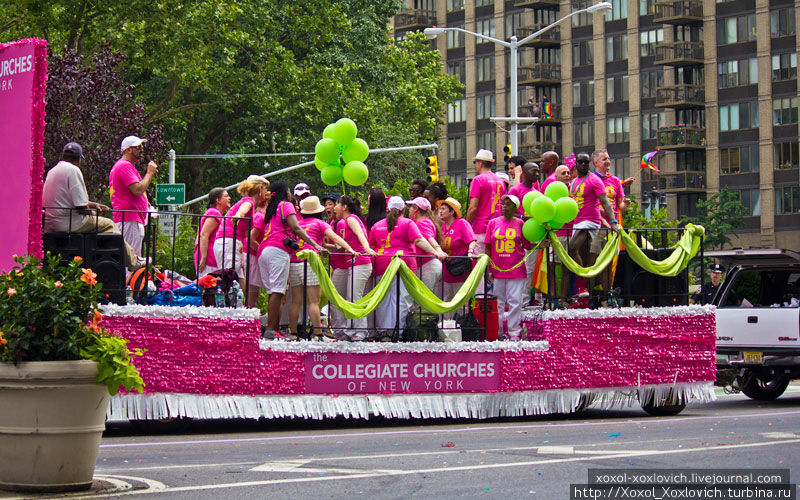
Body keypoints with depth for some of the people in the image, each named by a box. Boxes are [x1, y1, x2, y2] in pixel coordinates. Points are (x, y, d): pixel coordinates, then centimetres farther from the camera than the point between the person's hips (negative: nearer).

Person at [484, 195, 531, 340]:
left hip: (516, 269, -2)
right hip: (497, 269, 2)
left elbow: (527, 245, 6)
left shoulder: (520, 224, 2)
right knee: (497, 302, 9)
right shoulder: (493, 223, 5)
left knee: (515, 301, -1)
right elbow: (488, 247, 7)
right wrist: (487, 267, 2)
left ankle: (514, 332, 7)